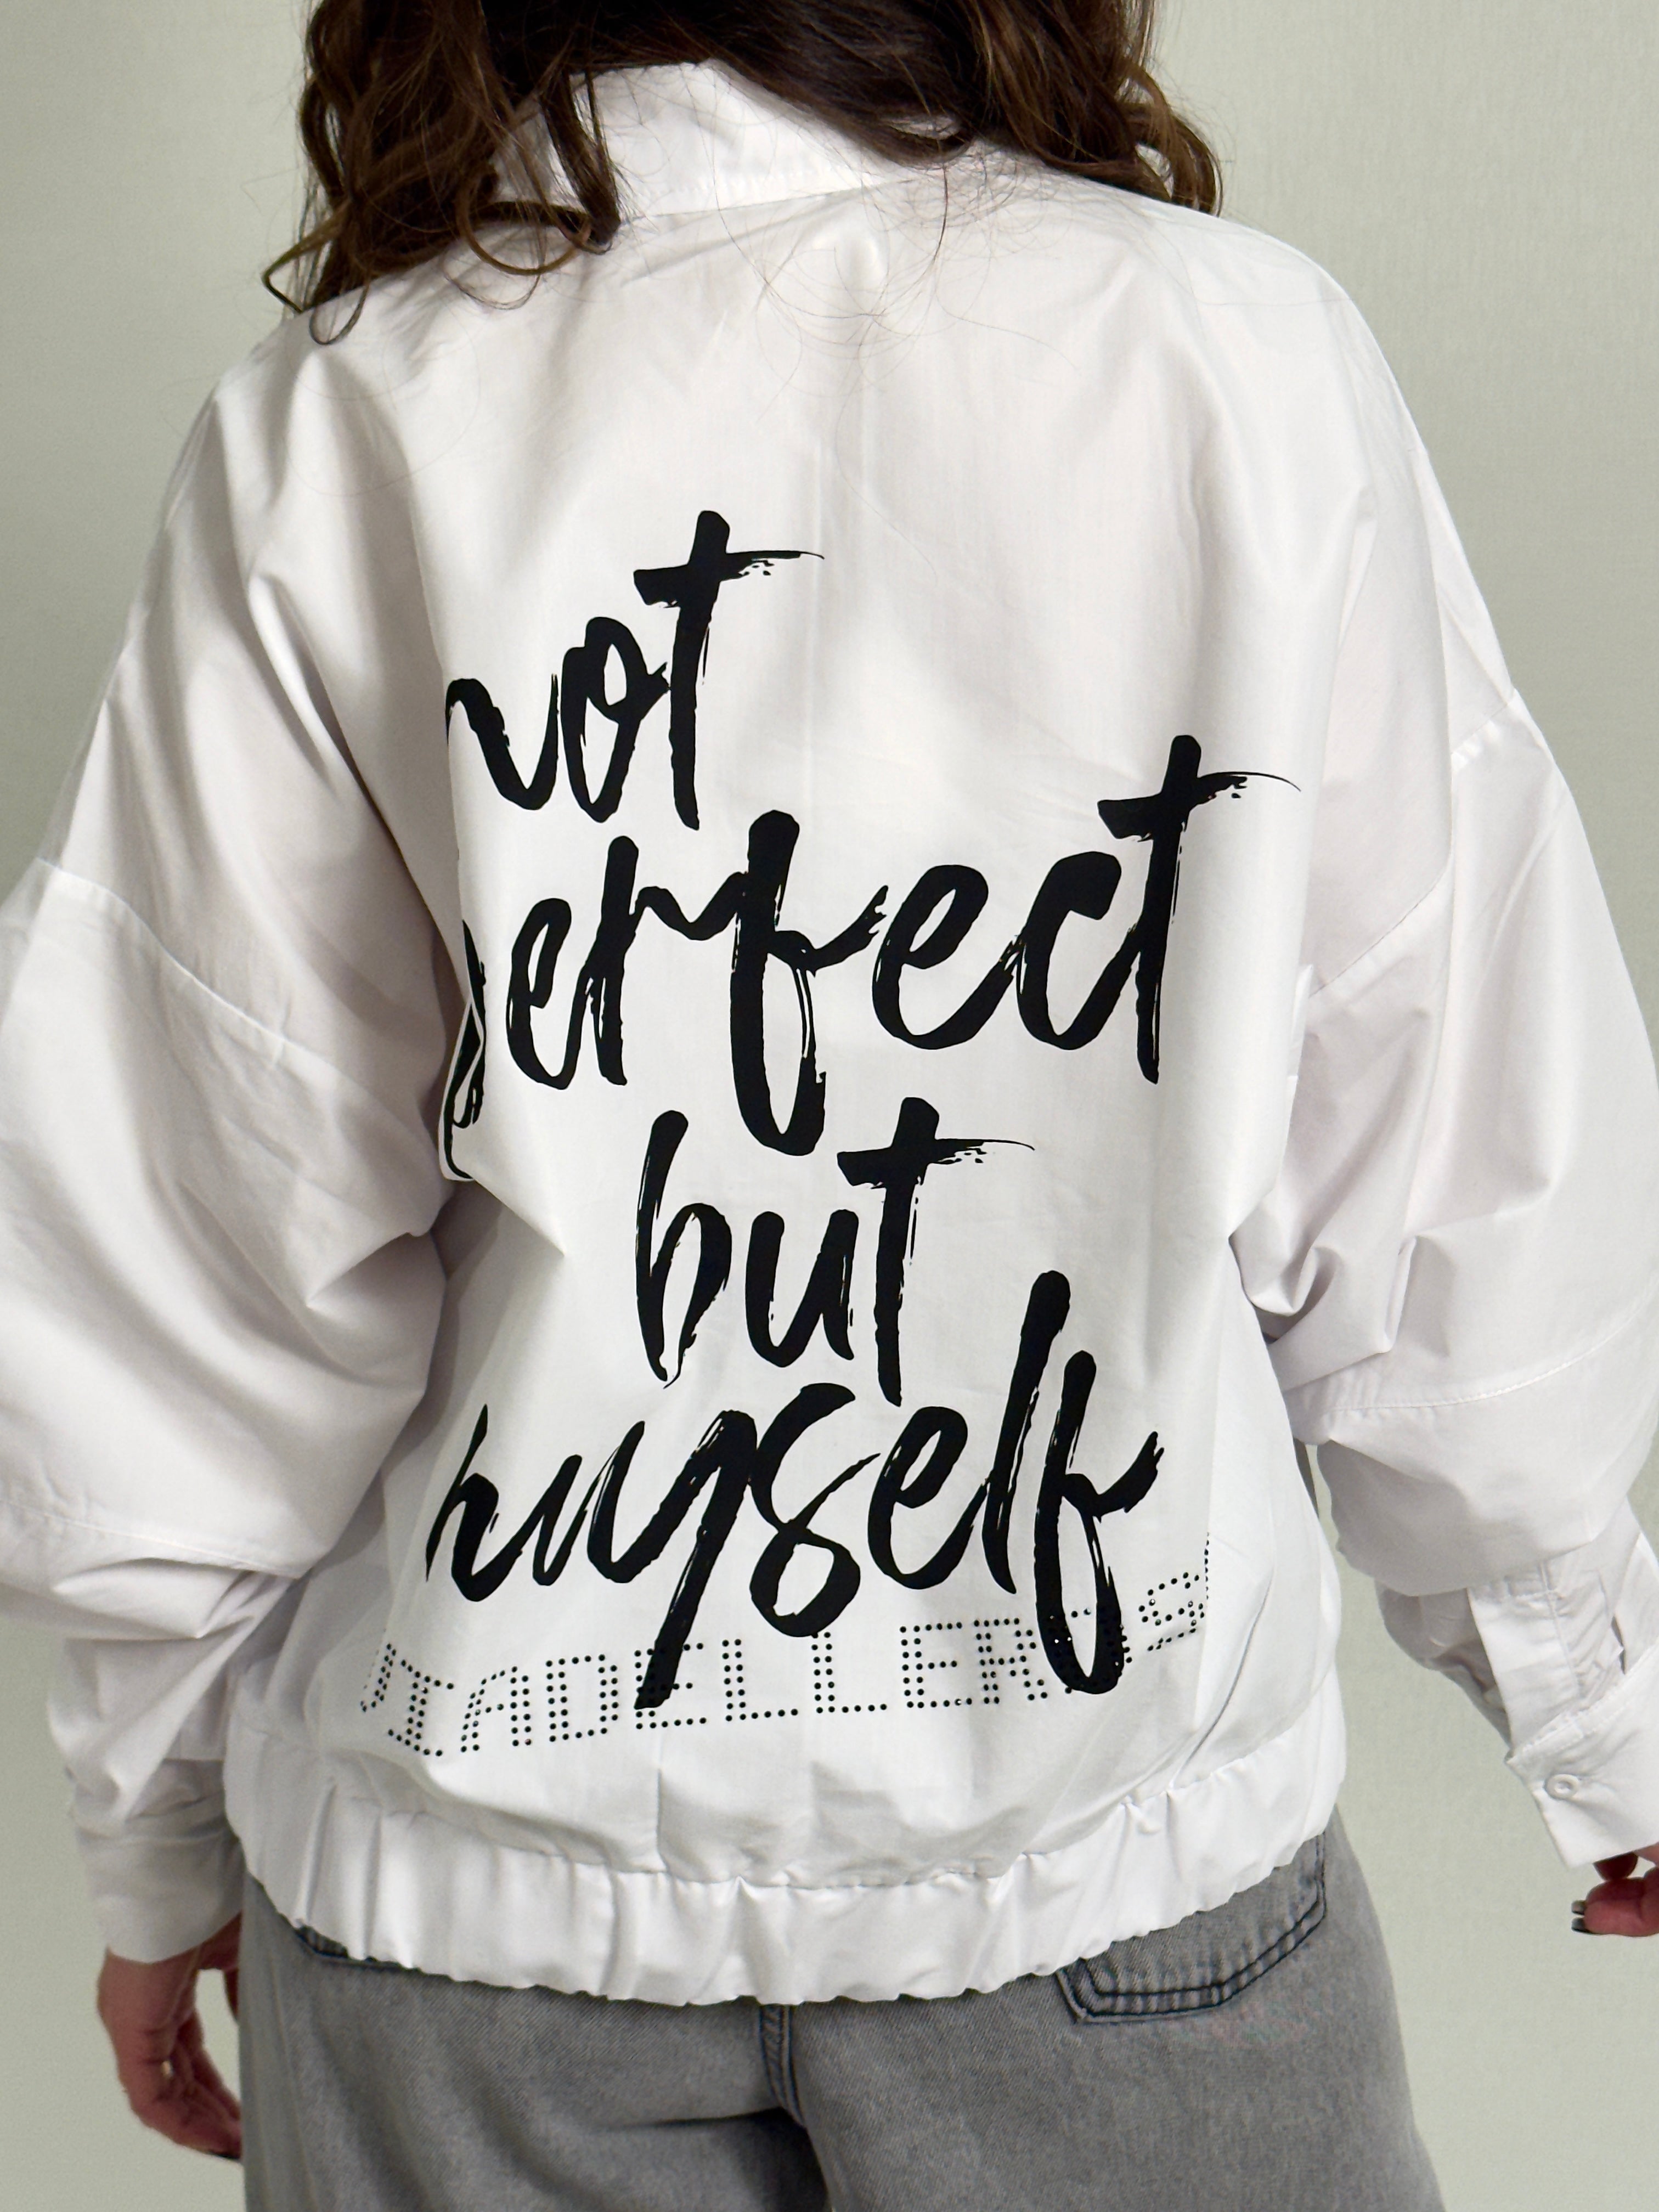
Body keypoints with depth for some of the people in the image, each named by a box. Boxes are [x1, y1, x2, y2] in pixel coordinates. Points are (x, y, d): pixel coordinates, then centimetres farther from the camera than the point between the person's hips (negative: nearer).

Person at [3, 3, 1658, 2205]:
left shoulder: (331, 433, -9)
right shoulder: (1249, 352, -9)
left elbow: (192, 1242, -7)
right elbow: (1456, 1158, -5)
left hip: (483, 1866, 1)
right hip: (1124, 1834, 1)